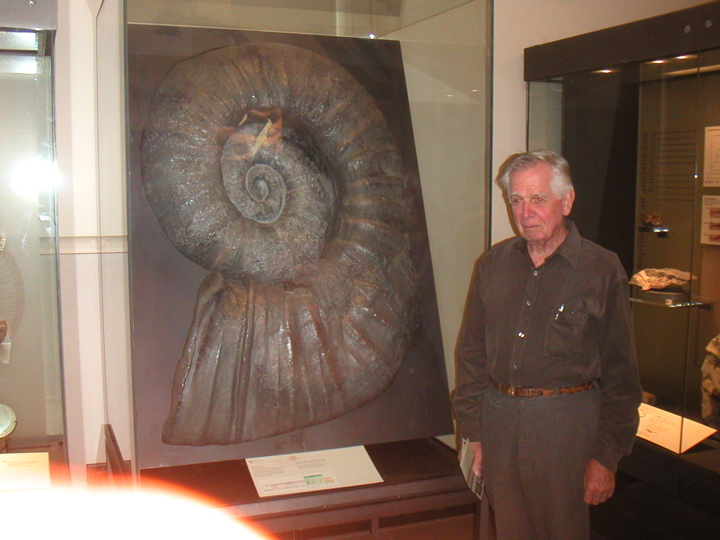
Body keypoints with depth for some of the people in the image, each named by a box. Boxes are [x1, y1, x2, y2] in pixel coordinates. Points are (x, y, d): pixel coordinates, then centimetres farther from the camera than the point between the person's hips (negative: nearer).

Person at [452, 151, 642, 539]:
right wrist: (472, 433, 6)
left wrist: (606, 456, -6)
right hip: (499, 419, 4)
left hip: (566, 423, -3)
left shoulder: (603, 270, -6)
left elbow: (621, 374, -4)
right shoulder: (493, 264, 6)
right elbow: (471, 354, 10)